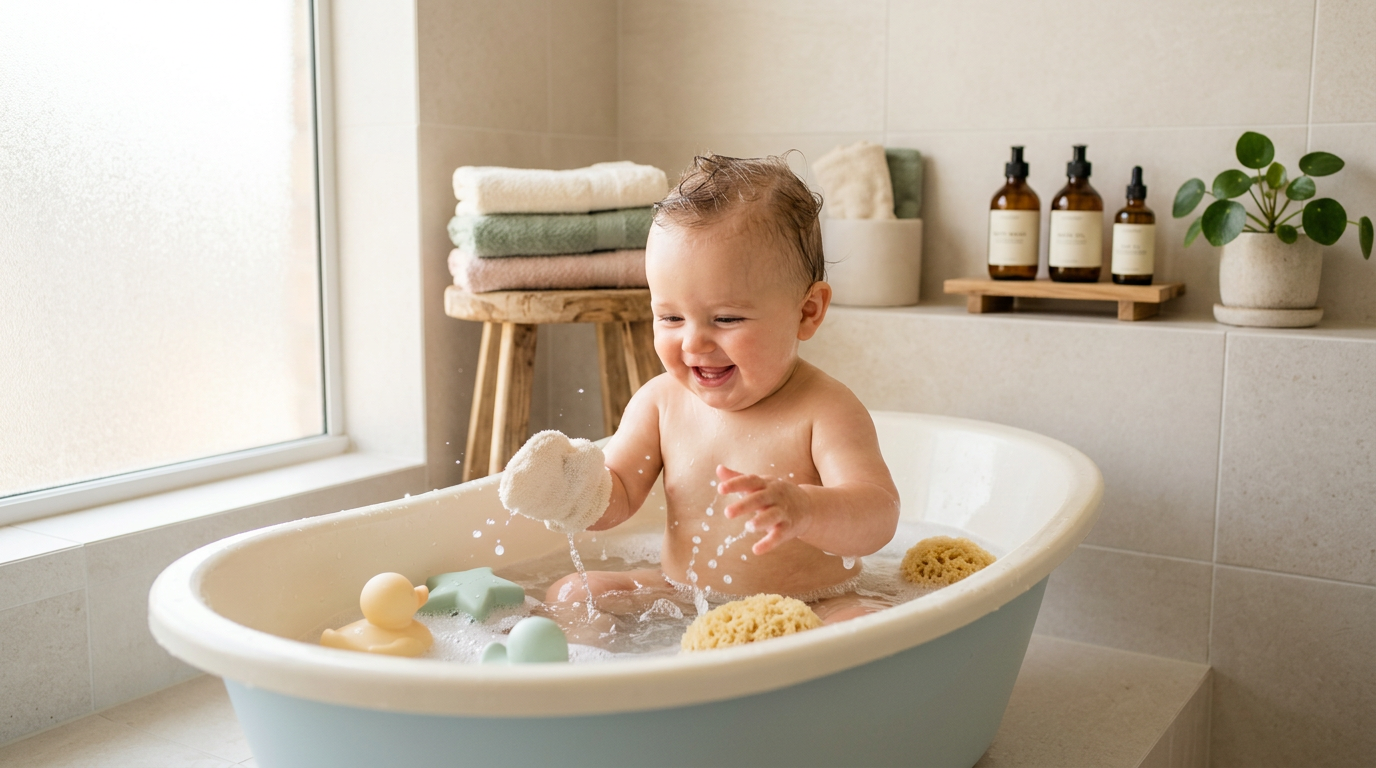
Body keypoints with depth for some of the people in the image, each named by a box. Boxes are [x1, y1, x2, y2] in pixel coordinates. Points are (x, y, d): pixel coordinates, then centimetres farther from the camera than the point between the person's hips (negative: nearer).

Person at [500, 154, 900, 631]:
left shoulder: (823, 411, -17)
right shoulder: (661, 401, -3)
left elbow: (878, 516, -28)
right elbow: (618, 496, 3)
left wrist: (802, 510, -50)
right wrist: (576, 495, -21)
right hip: (677, 598, 4)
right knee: (568, 594, -7)